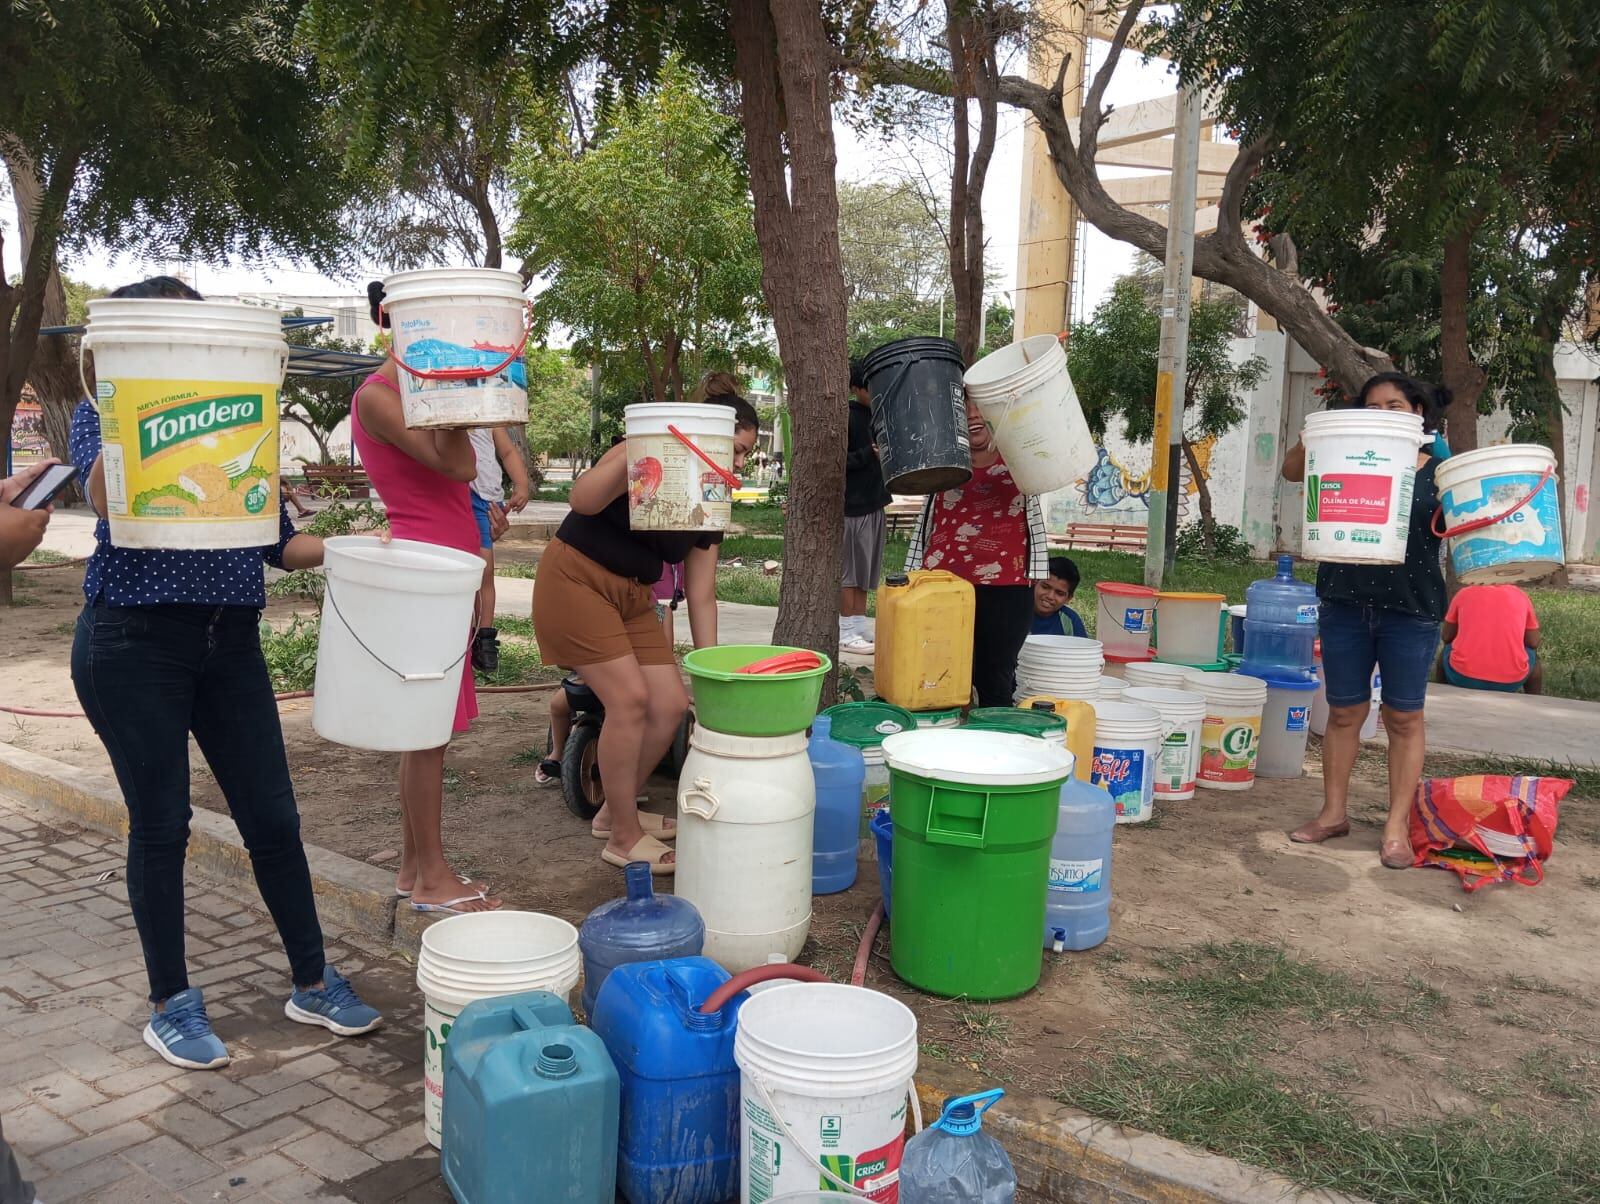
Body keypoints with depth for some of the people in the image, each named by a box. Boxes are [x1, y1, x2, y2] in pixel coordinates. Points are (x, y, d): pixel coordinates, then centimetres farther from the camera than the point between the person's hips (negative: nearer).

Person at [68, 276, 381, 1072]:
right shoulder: (101, 412, 3)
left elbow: (279, 543, 15)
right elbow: (104, 500, -18)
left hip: (230, 642, 4)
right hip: (134, 642, -4)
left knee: (272, 818, 5)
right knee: (161, 824, 4)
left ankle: (312, 983, 20)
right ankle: (170, 1003, 21)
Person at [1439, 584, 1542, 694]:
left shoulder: (1464, 594, 12)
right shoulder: (1520, 596, 12)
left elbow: (1446, 637, 15)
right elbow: (1533, 642, 14)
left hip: (1463, 676, 0)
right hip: (1510, 680, 0)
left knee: (1445, 654, 34)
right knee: (1533, 658, 34)